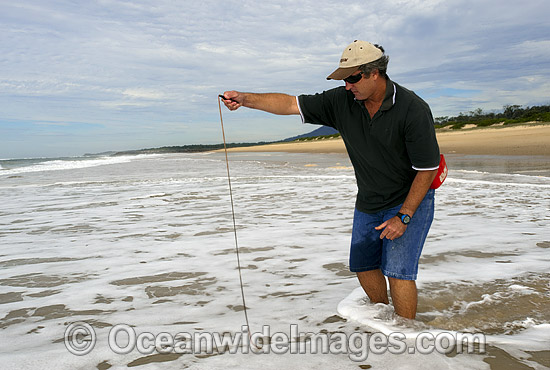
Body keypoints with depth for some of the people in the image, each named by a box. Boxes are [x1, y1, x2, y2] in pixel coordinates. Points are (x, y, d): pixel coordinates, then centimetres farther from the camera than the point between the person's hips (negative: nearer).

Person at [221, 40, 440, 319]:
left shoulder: (413, 109, -24)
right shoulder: (343, 100, -10)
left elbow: (427, 170, -20)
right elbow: (291, 104, -9)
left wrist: (404, 216, -22)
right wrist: (245, 98, -21)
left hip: (410, 201, -6)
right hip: (367, 203, 6)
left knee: (397, 271, -11)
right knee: (363, 265, 14)